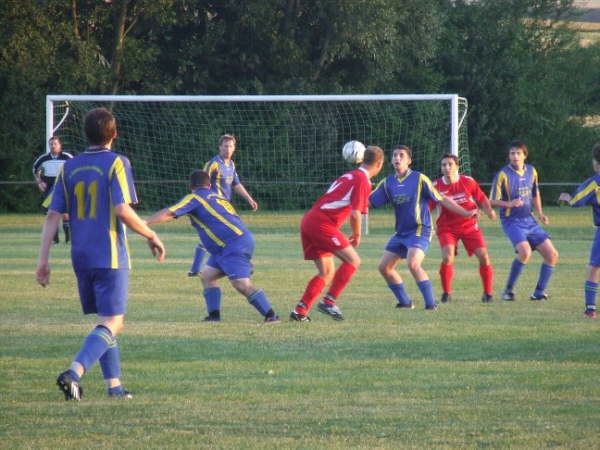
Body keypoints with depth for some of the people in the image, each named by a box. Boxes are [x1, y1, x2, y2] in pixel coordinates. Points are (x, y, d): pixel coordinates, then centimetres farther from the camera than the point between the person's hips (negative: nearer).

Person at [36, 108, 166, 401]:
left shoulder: (70, 167, 8)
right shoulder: (116, 163, -8)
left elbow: (53, 215, 4)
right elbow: (122, 210, -17)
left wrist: (43, 261, 6)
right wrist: (151, 236, -4)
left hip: (81, 257, 6)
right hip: (110, 256, -6)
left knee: (106, 321, 18)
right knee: (112, 324, -6)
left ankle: (114, 385, 16)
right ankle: (74, 373, -25)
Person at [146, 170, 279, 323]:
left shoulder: (194, 198, -1)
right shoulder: (216, 197, 25)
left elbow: (169, 213, -11)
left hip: (234, 245, -9)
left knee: (241, 284, -17)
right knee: (207, 276, 13)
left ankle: (271, 315, -20)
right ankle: (214, 315, 7)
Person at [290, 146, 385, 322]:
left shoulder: (348, 176, 21)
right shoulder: (363, 181, -7)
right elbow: (355, 213, -13)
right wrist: (357, 235, 2)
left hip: (308, 220, 9)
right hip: (322, 223, -9)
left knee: (327, 272, 12)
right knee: (353, 260, -7)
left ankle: (300, 311, 6)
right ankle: (329, 301, -13)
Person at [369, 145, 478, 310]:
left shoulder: (419, 179, -7)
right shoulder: (387, 183, 7)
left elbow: (442, 199, -3)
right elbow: (369, 201, 4)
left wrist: (465, 213, -8)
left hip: (420, 230, -7)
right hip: (401, 233, 7)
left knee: (413, 264, -27)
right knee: (384, 267, 4)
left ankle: (431, 303, -21)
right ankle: (405, 301, 18)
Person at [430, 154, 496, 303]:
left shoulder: (468, 182, -5)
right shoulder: (436, 186, -8)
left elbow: (481, 198, 7)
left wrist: (489, 210, -11)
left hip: (469, 226, 2)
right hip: (447, 228, -1)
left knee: (483, 256, -8)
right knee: (447, 258, -22)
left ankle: (488, 292, 9)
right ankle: (446, 292, 0)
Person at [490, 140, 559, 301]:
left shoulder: (531, 171, 6)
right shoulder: (503, 175, -12)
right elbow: (493, 201, -9)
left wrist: (540, 213, 9)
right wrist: (510, 204, -26)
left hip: (529, 221, 7)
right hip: (511, 221, -6)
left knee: (552, 255, -1)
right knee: (525, 251, -30)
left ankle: (539, 292, 12)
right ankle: (509, 290, -13)